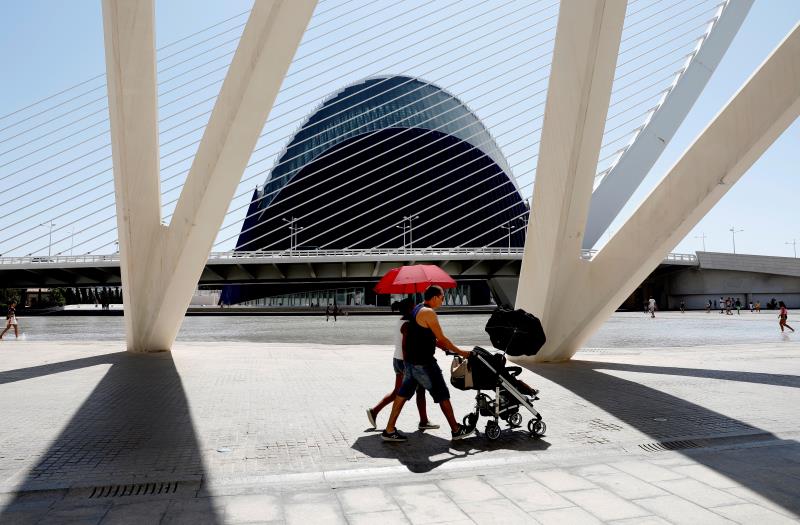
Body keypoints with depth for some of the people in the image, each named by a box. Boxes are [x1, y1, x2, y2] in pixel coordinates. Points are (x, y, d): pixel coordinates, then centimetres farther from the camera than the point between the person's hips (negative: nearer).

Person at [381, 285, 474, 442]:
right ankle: (456, 430, 13)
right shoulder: (428, 312, -17)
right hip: (423, 364, -9)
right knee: (443, 395, 2)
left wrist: (446, 348, 14)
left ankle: (389, 431, 14)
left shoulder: (417, 310, 14)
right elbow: (442, 339, -16)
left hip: (411, 361, 9)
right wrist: (460, 352, -6)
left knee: (403, 393, 11)